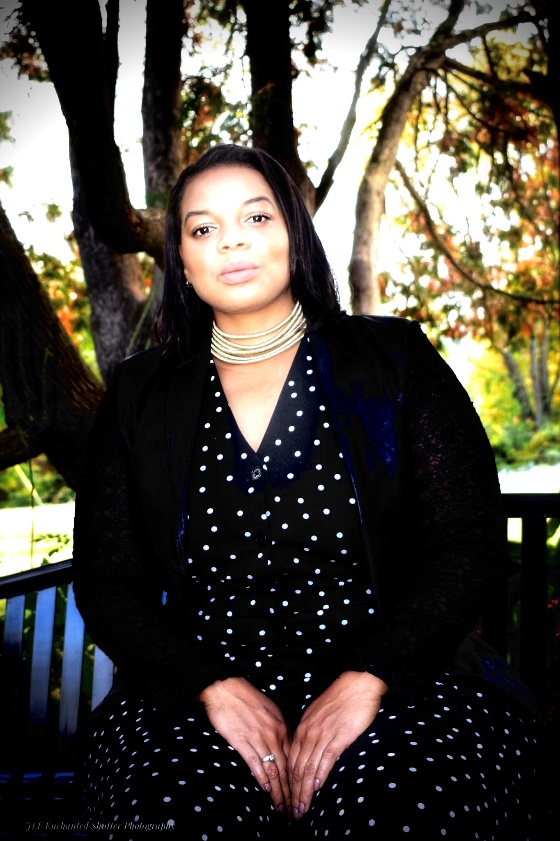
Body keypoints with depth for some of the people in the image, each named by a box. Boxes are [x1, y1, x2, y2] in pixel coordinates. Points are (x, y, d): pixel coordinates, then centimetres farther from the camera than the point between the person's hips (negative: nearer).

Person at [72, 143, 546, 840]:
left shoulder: (392, 359, 6)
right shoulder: (139, 396, 10)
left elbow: (469, 542, -1)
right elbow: (104, 579, 6)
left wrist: (367, 679, -14)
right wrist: (215, 685, -11)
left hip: (396, 684, -1)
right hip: (199, 692, 2)